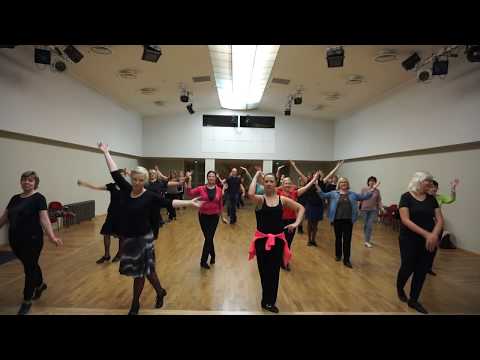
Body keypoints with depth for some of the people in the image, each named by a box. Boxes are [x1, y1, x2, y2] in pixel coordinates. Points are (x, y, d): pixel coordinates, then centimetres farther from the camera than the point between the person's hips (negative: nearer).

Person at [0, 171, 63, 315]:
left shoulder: (38, 198, -11)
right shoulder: (15, 198, 9)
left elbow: (44, 218, -19)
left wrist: (52, 236, -30)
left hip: (32, 240, -6)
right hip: (15, 240, 6)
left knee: (29, 269, 4)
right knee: (30, 265, 21)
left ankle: (27, 302, 18)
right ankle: (40, 285, 45)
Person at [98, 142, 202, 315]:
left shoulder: (150, 196, -12)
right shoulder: (126, 189, -1)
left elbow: (169, 202, -14)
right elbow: (115, 173, 4)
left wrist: (189, 203, -20)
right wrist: (106, 152, 8)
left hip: (143, 237, -4)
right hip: (128, 237, 4)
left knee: (139, 272, 8)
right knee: (146, 270, 15)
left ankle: (135, 304, 29)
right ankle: (160, 292, 38)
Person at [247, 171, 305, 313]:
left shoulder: (282, 199, 0)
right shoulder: (260, 199, -8)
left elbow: (301, 208, 8)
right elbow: (250, 194, -32)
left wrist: (296, 223, -7)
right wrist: (256, 176, -19)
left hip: (278, 239, 2)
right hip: (262, 239, -2)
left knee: (274, 271, 13)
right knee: (264, 271, 12)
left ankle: (269, 301, 36)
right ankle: (268, 301, 38)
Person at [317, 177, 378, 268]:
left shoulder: (352, 194, 9)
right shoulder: (334, 193, 2)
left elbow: (364, 197, 9)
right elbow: (323, 195, -3)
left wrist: (372, 189, -1)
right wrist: (318, 187, -16)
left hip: (348, 220, 1)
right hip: (337, 220, -1)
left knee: (347, 240, 2)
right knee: (338, 238, 13)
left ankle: (346, 260, 10)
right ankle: (338, 255, 32)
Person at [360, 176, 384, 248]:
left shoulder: (377, 191, -1)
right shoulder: (364, 189, -3)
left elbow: (379, 201, 0)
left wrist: (381, 208, -12)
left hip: (373, 210, 0)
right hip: (365, 209, 0)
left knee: (370, 225, -7)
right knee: (366, 224, 8)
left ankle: (367, 241, -3)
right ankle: (367, 239, 25)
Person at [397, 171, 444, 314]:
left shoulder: (431, 198, 4)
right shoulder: (406, 197, -11)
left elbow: (440, 219, -1)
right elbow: (405, 220, -18)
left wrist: (434, 235, -19)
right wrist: (426, 234, -24)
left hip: (429, 241, 5)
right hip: (409, 240, -5)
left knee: (422, 270, 9)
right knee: (408, 268, 5)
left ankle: (413, 300, 25)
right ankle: (399, 289, 35)